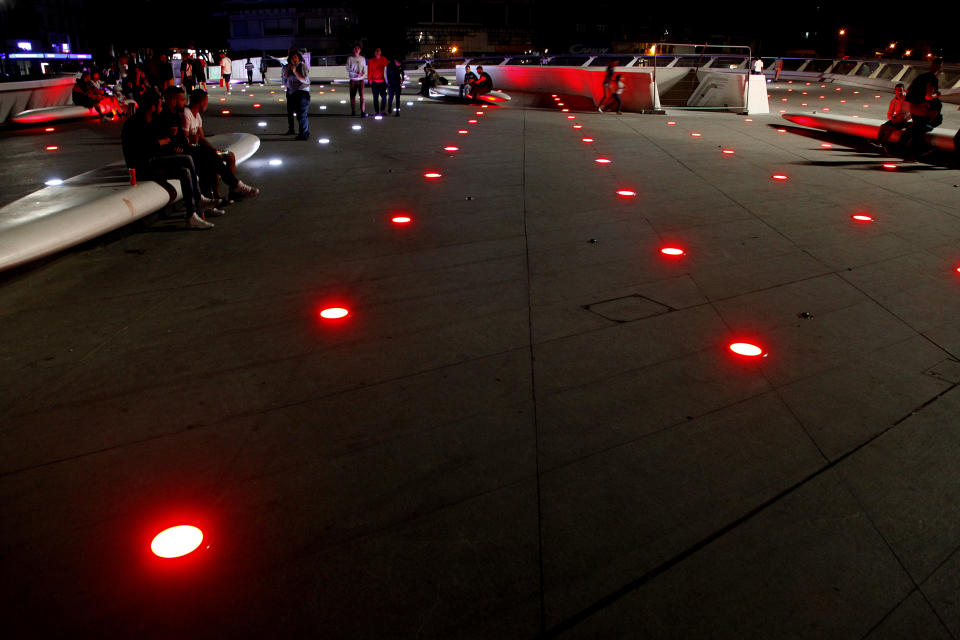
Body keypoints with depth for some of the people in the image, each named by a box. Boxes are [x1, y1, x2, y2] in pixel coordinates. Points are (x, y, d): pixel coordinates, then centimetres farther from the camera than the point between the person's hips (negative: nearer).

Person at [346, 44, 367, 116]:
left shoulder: (362, 58, 9)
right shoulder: (350, 58, 2)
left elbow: (365, 69, 10)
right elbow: (348, 69, -4)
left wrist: (363, 74, -12)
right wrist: (356, 73, -15)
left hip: (361, 80, 0)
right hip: (353, 80, 0)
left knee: (362, 95, -12)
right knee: (352, 96, 4)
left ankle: (363, 112, -16)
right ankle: (353, 112, 15)